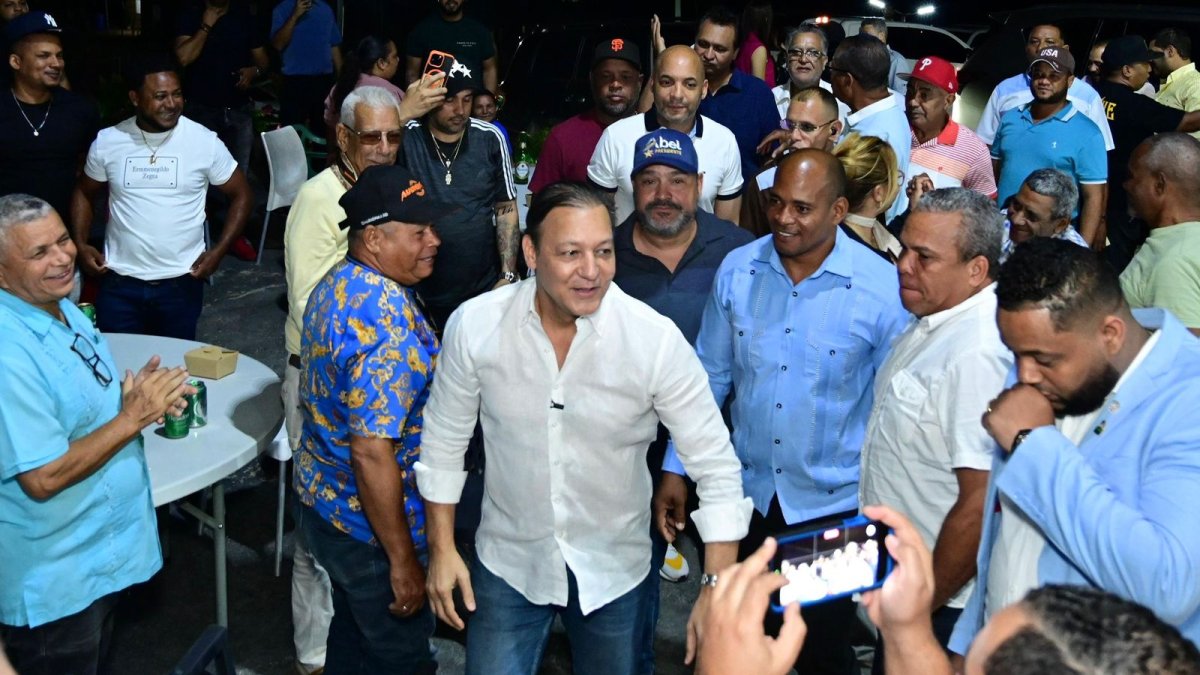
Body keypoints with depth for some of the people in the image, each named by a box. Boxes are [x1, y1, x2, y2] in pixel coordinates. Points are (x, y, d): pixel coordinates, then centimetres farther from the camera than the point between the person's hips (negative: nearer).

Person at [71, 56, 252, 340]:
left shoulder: (205, 141, -7)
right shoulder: (107, 141, -2)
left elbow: (241, 195, 2)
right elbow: (85, 193, 14)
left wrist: (218, 251, -7)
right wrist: (80, 244, 0)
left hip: (181, 282, -1)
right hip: (119, 282, 1)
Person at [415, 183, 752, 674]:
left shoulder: (656, 339, -22)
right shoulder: (474, 325, -16)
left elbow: (715, 466, -16)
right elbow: (445, 440, -1)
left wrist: (718, 587, -21)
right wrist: (441, 550, 0)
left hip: (614, 569, 0)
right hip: (508, 561, 1)